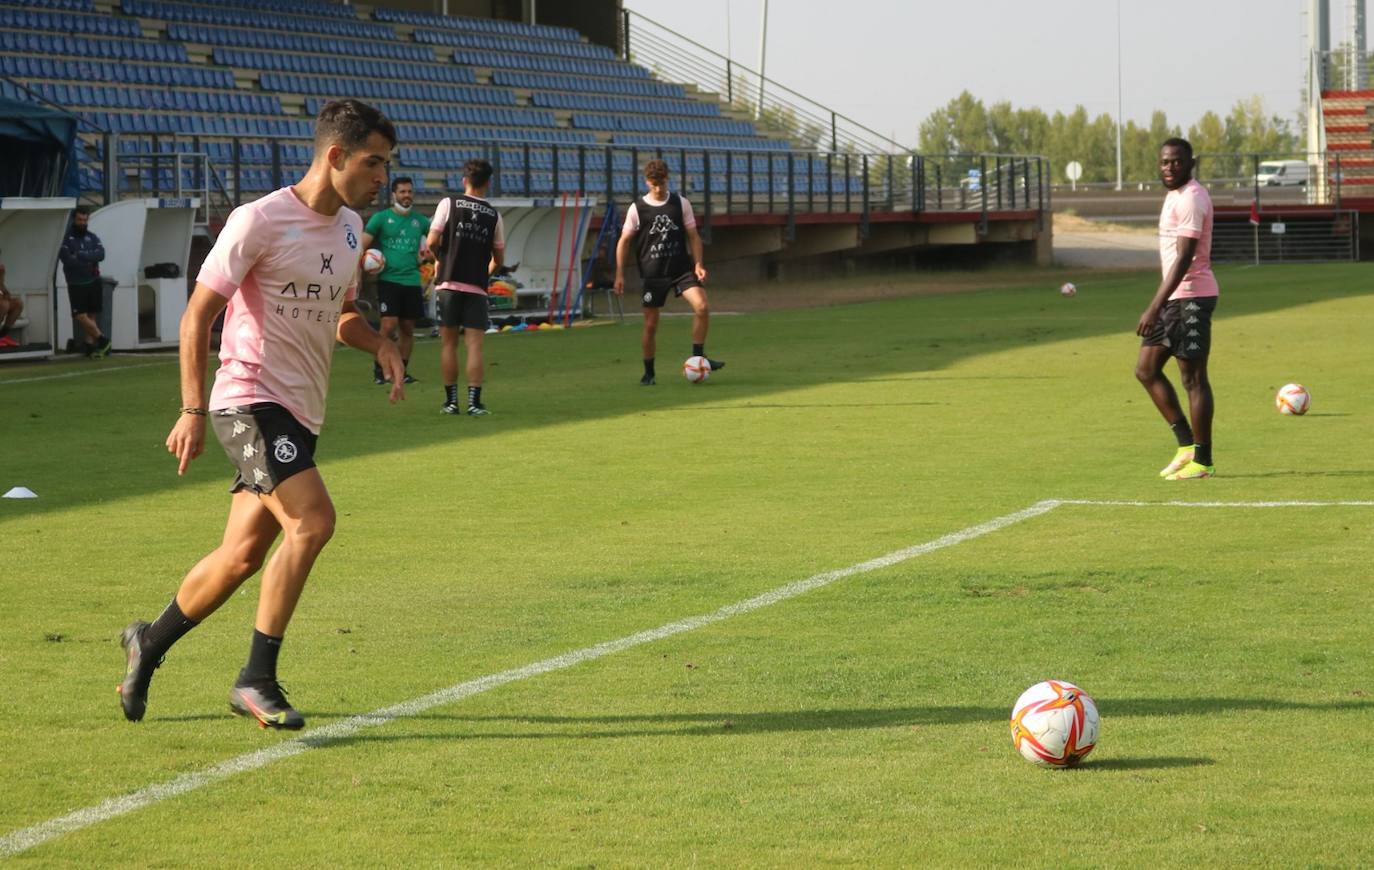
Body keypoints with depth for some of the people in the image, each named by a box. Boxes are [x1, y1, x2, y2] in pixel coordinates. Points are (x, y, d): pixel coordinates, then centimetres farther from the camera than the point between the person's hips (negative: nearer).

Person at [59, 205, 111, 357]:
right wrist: (89, 265, -13)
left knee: (92, 316, 2)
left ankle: (91, 345, 5)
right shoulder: (66, 238, -1)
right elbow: (67, 259, -15)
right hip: (76, 284, -3)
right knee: (81, 316, -10)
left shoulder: (92, 237, 10)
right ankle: (102, 340, 0)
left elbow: (101, 254, -7)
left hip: (94, 283, 3)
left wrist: (81, 256, -19)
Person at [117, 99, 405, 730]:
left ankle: (148, 644, 32)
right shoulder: (260, 221, -12)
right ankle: (257, 680, -15)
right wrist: (193, 409, -18)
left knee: (244, 554, 10)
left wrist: (379, 345, 4)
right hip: (251, 399, -8)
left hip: (299, 414, 8)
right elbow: (198, 314, -11)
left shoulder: (349, 227, 12)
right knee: (312, 520, -24)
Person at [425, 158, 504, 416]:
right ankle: (474, 402, -5)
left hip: (449, 283, 0)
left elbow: (432, 242, -8)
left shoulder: (449, 204, -1)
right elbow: (498, 259, 10)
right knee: (475, 345, 0)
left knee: (449, 342, 7)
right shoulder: (494, 215, 5)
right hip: (477, 287, 1)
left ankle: (451, 401, 9)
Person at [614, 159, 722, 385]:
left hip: (682, 269, 1)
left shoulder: (681, 203, 3)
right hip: (653, 274, -1)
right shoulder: (637, 208, -1)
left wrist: (698, 264, -5)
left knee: (702, 307, -20)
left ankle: (698, 358, -8)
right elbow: (624, 241, 4)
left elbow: (693, 236, 7)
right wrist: (619, 275, -1)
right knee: (650, 324, 1)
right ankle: (648, 373, 16)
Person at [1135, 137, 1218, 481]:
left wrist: (1154, 309, -27)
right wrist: (1158, 305, 23)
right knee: (1146, 370, 10)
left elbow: (1184, 259, -23)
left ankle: (1202, 461, 3)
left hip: (1192, 296, -10)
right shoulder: (1174, 195, 15)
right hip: (1174, 297, 10)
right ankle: (1187, 445, 14)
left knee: (1193, 378, -4)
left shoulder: (1191, 198, -16)